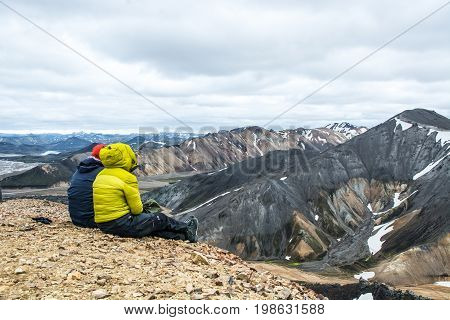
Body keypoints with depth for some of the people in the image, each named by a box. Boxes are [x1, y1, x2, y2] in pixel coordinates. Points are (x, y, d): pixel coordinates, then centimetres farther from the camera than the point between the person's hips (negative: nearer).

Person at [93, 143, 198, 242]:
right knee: (161, 219, 14)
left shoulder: (100, 176, 9)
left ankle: (181, 236, 27)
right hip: (122, 224, -8)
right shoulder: (127, 178, -17)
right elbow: (137, 209, -13)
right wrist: (141, 208, 11)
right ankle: (185, 228, 37)